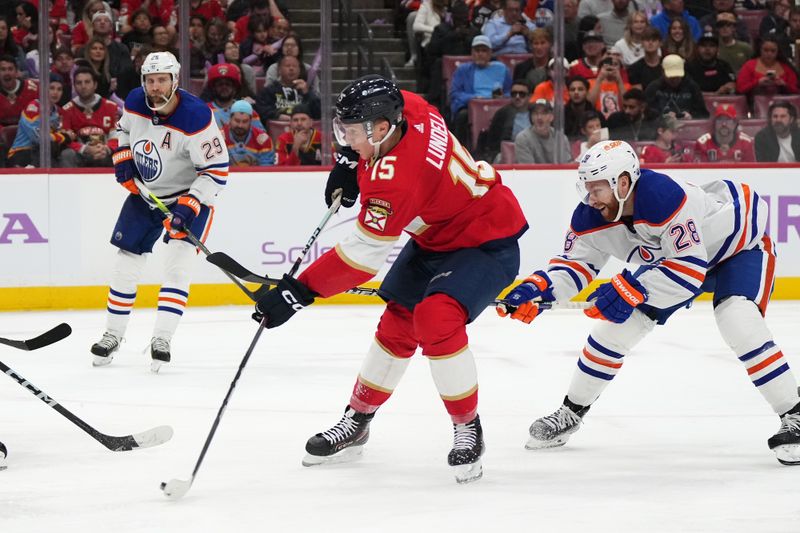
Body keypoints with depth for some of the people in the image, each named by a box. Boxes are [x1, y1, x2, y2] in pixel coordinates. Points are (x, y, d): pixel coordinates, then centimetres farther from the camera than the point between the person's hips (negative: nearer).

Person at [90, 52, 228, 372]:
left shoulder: (196, 117, -29)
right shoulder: (135, 102, -11)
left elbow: (217, 169, -25)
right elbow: (125, 129, 14)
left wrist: (190, 206, -32)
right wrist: (123, 158, -2)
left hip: (190, 195, -5)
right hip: (144, 192, 5)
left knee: (177, 264, -18)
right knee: (127, 262, 7)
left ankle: (161, 340, -17)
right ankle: (113, 334, 21)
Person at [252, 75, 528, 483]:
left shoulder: (397, 177, -37)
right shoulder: (405, 107, -15)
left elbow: (363, 253, -35)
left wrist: (298, 292, -32)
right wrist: (349, 160, 3)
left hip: (487, 242, -10)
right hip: (435, 235, 10)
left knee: (436, 319, -28)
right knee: (397, 323, 10)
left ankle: (467, 429, -11)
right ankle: (357, 421, 23)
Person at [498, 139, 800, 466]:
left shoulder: (665, 197, -42)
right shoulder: (591, 215, -19)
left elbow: (690, 268, -41)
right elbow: (578, 262, -7)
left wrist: (631, 289, -46)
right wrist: (539, 286, -26)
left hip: (742, 244, -7)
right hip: (668, 256, 7)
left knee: (740, 325, -30)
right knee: (614, 326, 1)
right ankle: (572, 411, 19)